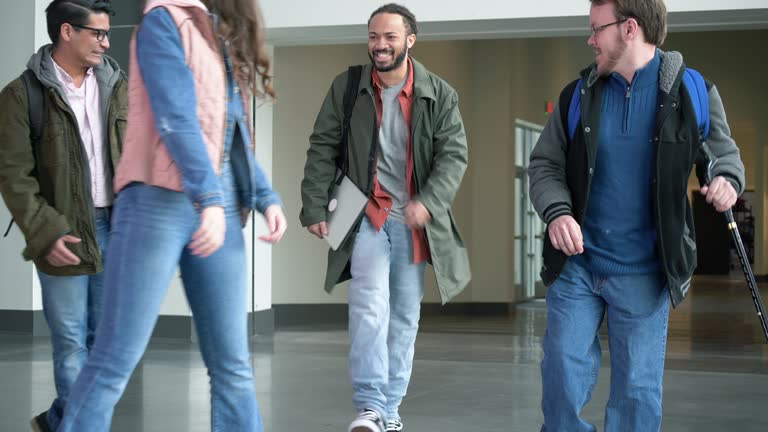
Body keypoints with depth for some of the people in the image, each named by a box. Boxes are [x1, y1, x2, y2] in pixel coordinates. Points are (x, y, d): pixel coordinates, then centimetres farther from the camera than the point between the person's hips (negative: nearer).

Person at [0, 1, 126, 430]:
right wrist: (45, 233, -14)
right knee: (72, 342, 0)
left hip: (116, 227, 5)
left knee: (103, 337, 11)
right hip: (65, 233, -5)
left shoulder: (117, 86, 7)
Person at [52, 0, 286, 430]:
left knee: (233, 365, 5)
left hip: (222, 206, 7)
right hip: (162, 201, -7)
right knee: (116, 361, -7)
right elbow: (175, 116, -14)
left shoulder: (229, 37, 22)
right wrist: (208, 198, -25)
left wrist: (266, 196, 11)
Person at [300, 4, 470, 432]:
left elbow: (454, 155, -5)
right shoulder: (347, 88, 1)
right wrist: (315, 207, -6)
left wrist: (428, 202, -20)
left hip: (413, 220, 2)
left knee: (405, 314, 7)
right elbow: (323, 150, 2)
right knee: (370, 306, -17)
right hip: (367, 215, -1)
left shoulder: (440, 95, 0)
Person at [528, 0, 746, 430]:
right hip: (575, 263, 2)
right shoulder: (578, 93, 2)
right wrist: (557, 212, -16)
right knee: (562, 376, 4)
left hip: (642, 272, -1)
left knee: (638, 390, 6)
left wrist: (727, 180, -16)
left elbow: (724, 153, 8)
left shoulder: (691, 92, -3)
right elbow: (546, 164, 4)